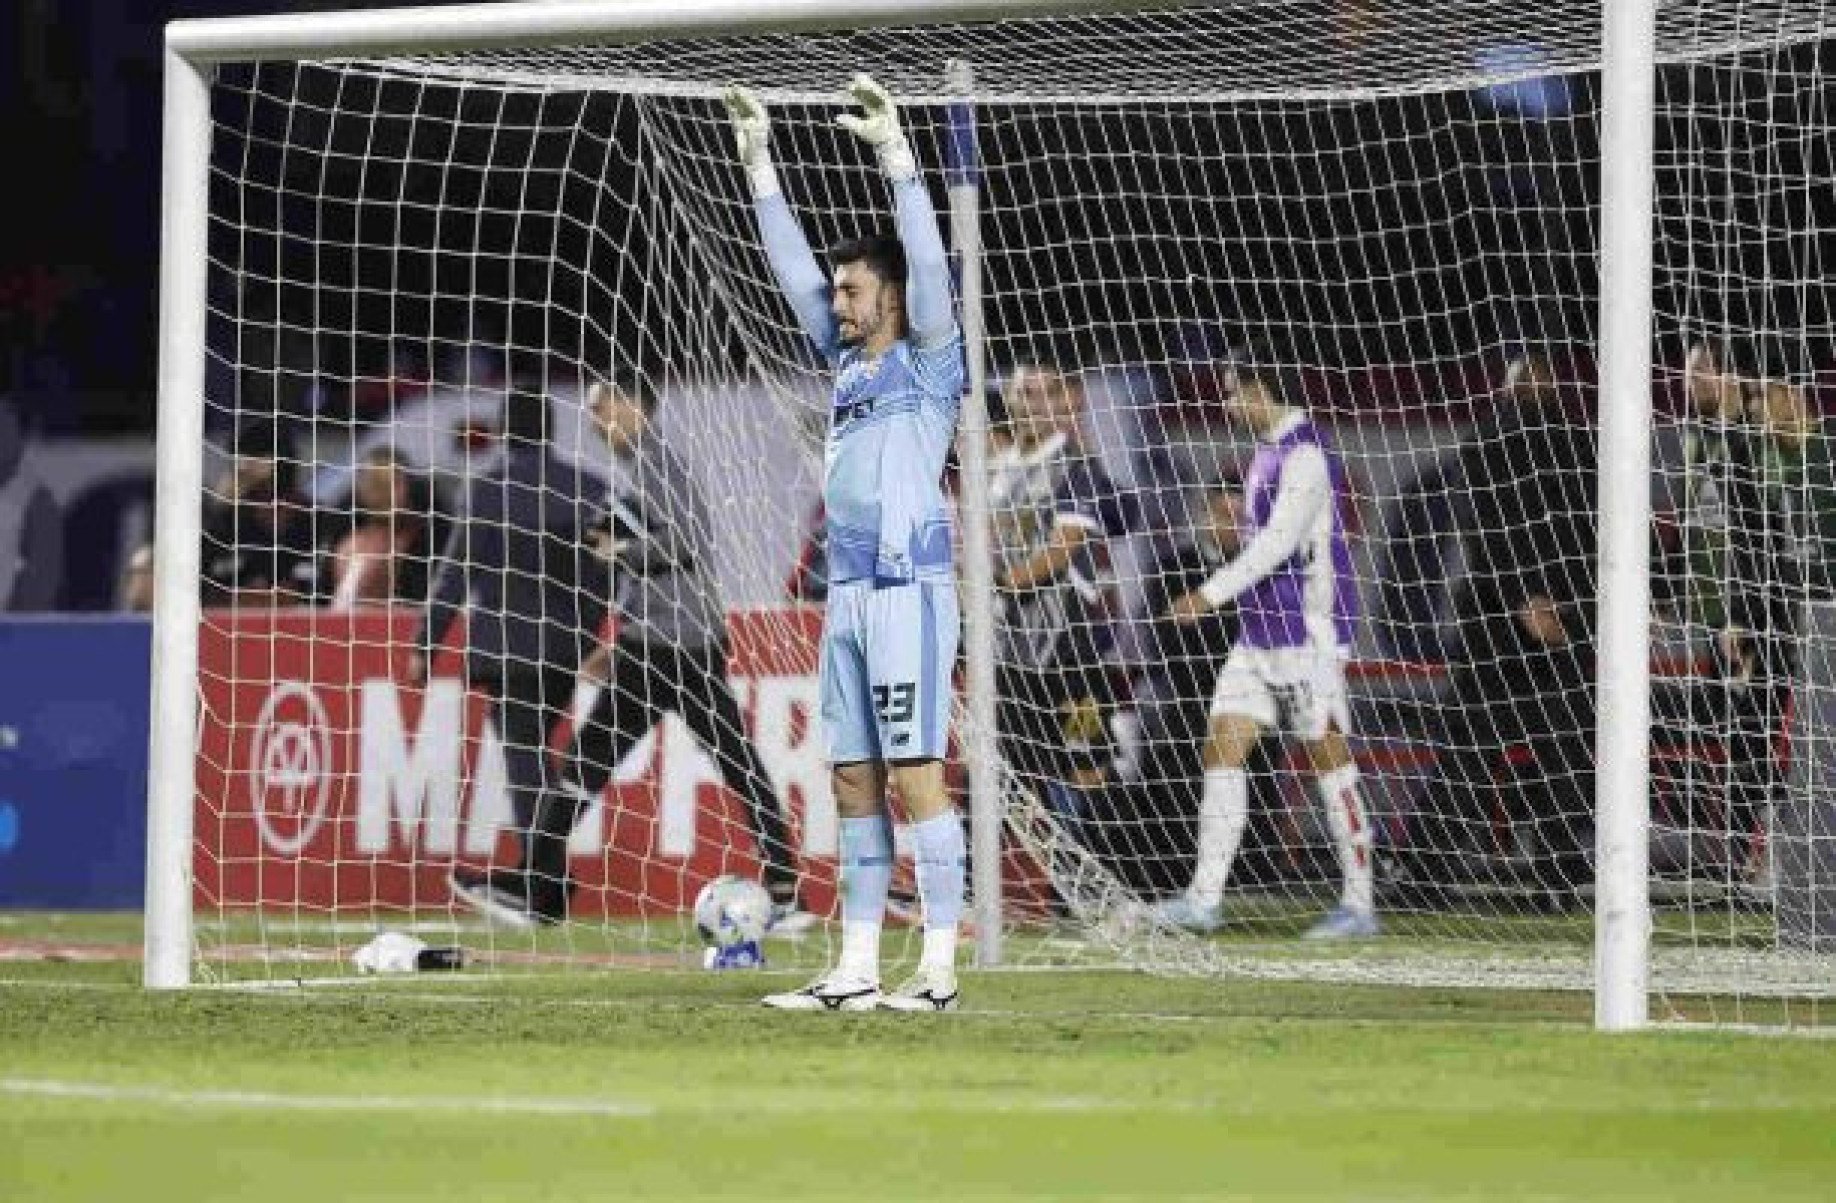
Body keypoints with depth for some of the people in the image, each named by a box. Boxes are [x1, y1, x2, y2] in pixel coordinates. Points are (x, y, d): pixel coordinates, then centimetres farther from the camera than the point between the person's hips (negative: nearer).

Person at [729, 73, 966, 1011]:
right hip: (847, 595, 8)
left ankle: (938, 968, -11)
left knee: (915, 777, -10)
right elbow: (791, 265, 21)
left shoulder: (929, 359, -1)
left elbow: (928, 261, -13)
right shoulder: (848, 363, 17)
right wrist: (759, 162, 19)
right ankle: (856, 971, 7)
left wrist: (894, 151, -18)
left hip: (909, 591, -8)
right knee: (854, 784, 6)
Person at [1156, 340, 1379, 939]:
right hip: (1259, 631, 10)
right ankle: (1204, 899, 0)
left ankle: (1359, 902, 3)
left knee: (1328, 756, -4)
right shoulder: (1268, 450, 16)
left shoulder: (1305, 453, -15)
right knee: (1223, 746, 2)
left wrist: (1214, 592, -22)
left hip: (1308, 631, -10)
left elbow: (1278, 540, -22)